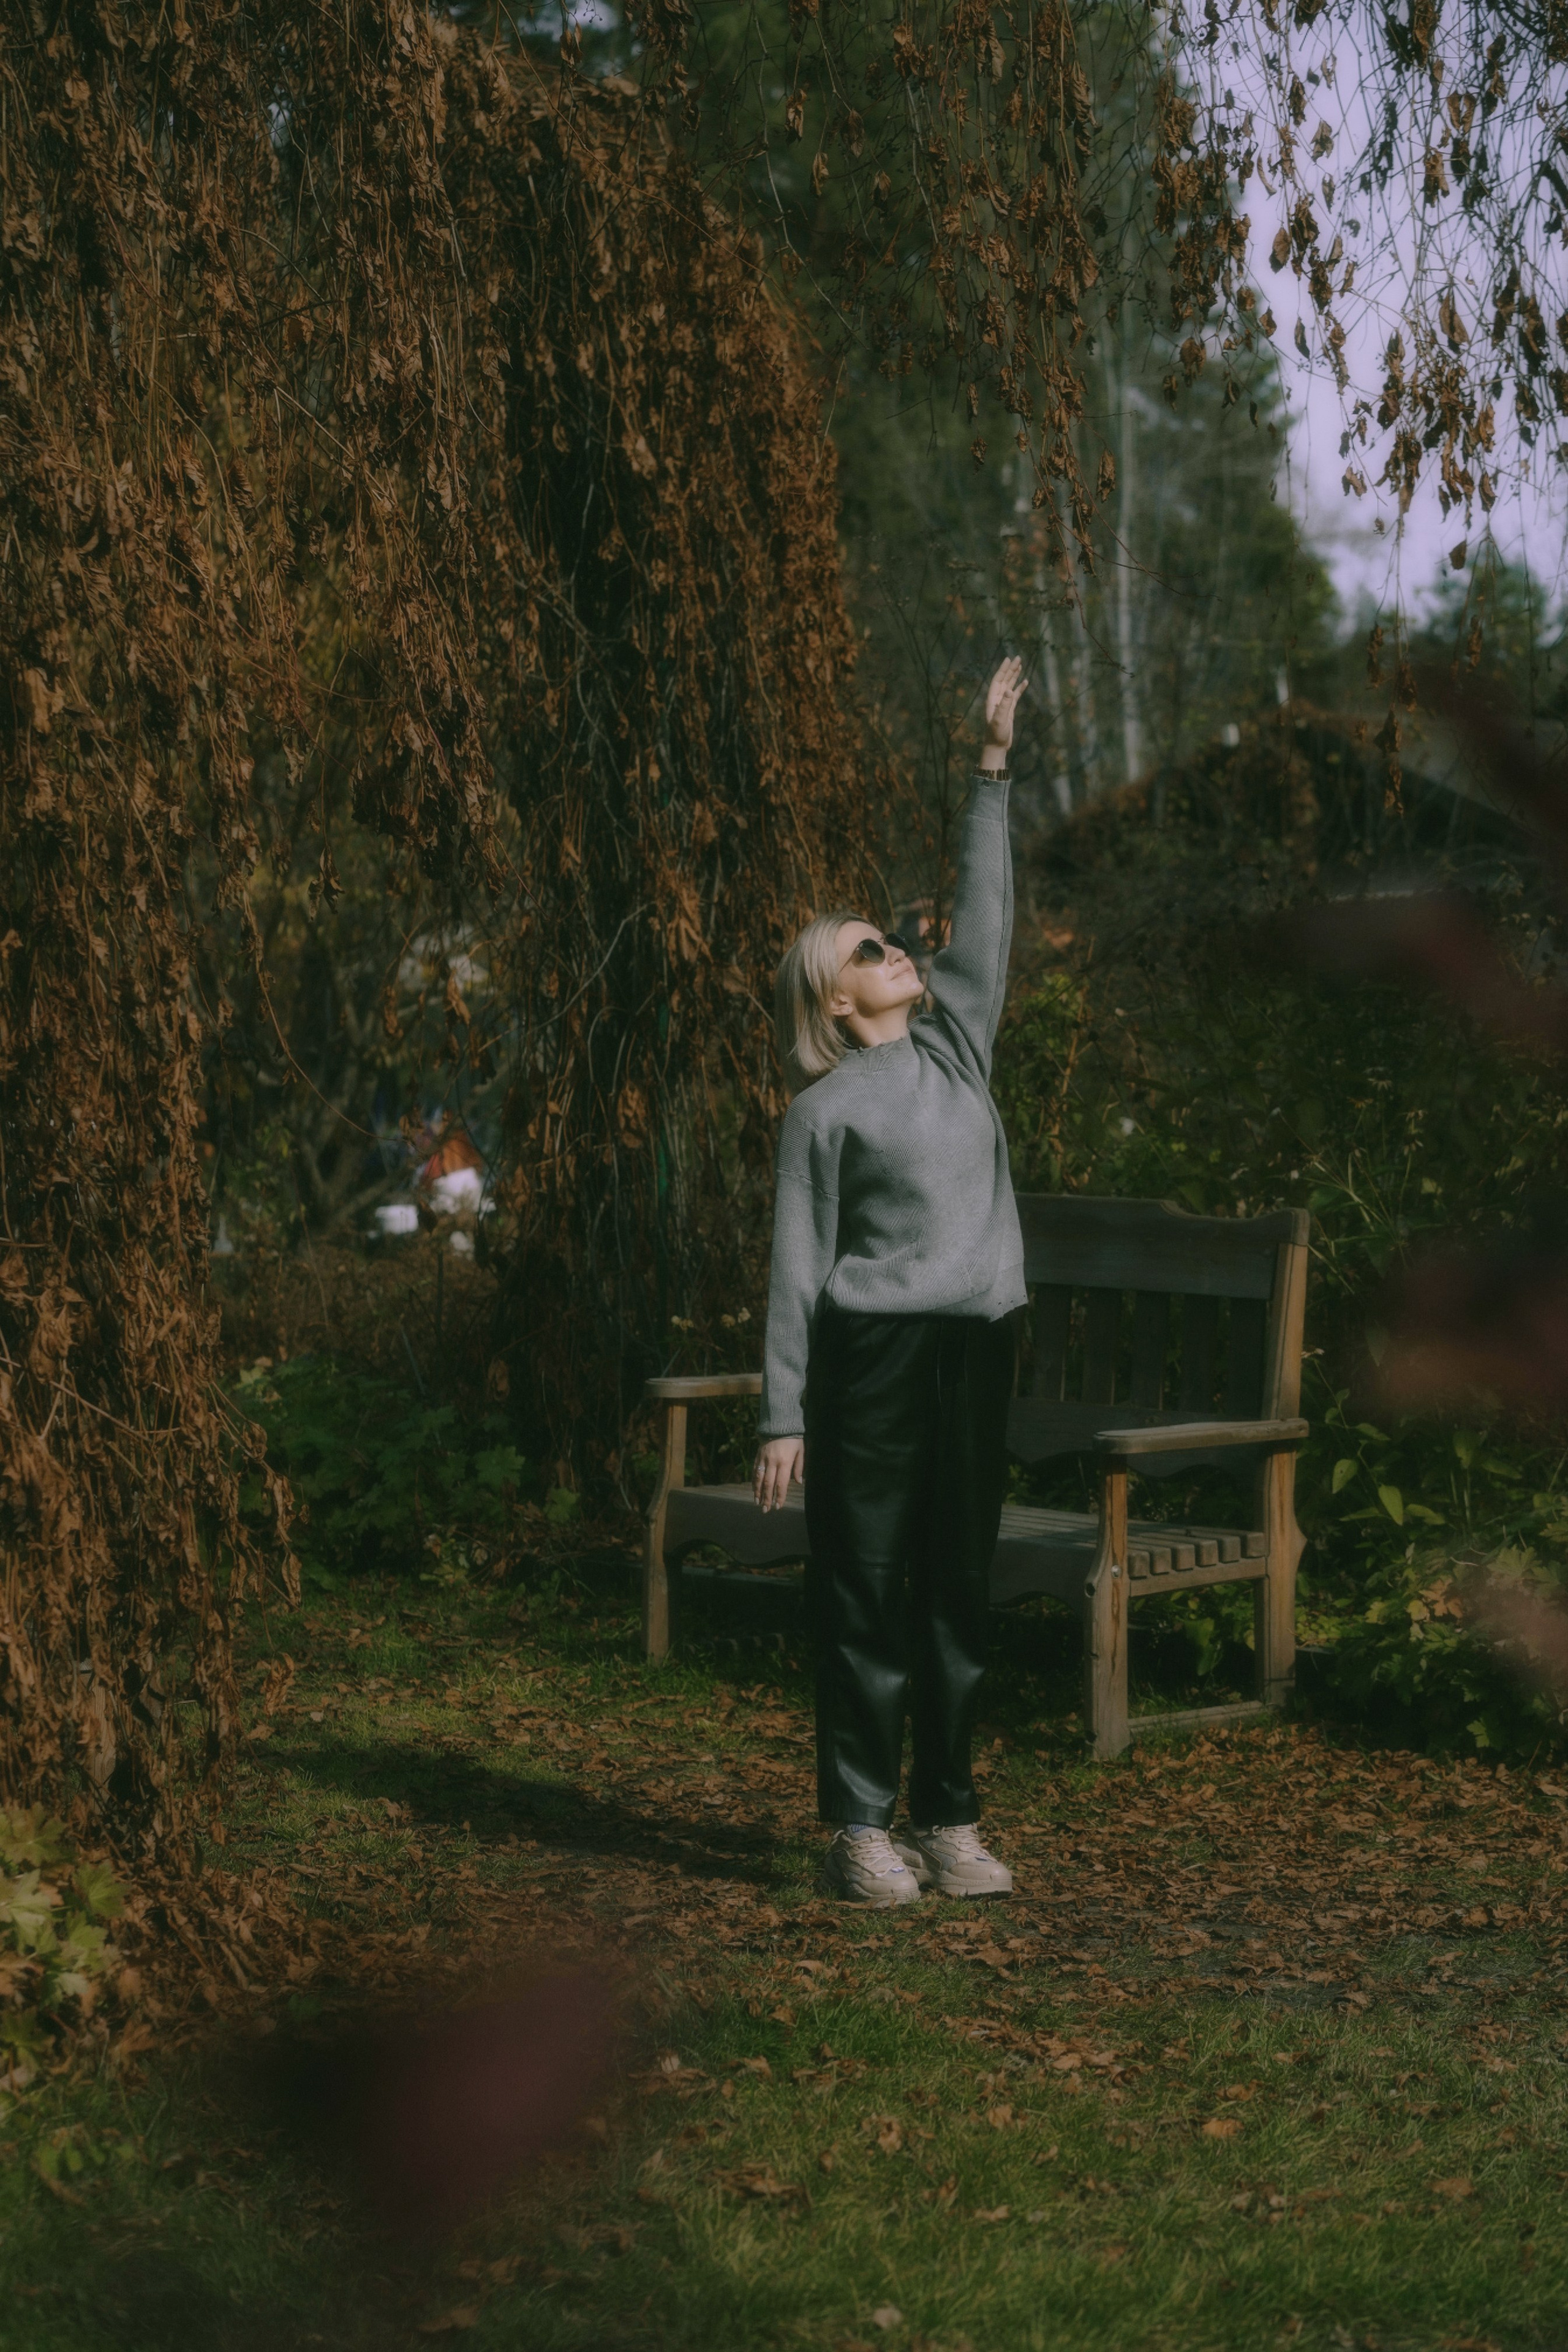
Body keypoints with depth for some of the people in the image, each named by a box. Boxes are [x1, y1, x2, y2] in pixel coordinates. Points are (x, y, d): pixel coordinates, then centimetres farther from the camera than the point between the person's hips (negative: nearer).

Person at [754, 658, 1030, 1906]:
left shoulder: (956, 1044, 14)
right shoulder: (826, 1110, -1)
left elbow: (986, 913, 13)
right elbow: (799, 1268, -3)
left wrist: (994, 767, 9)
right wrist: (784, 1416, -7)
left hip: (978, 1346, 6)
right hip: (874, 1349, -6)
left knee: (960, 1590, 8)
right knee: (868, 1593, -2)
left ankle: (949, 1820, 14)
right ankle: (862, 1827, 3)